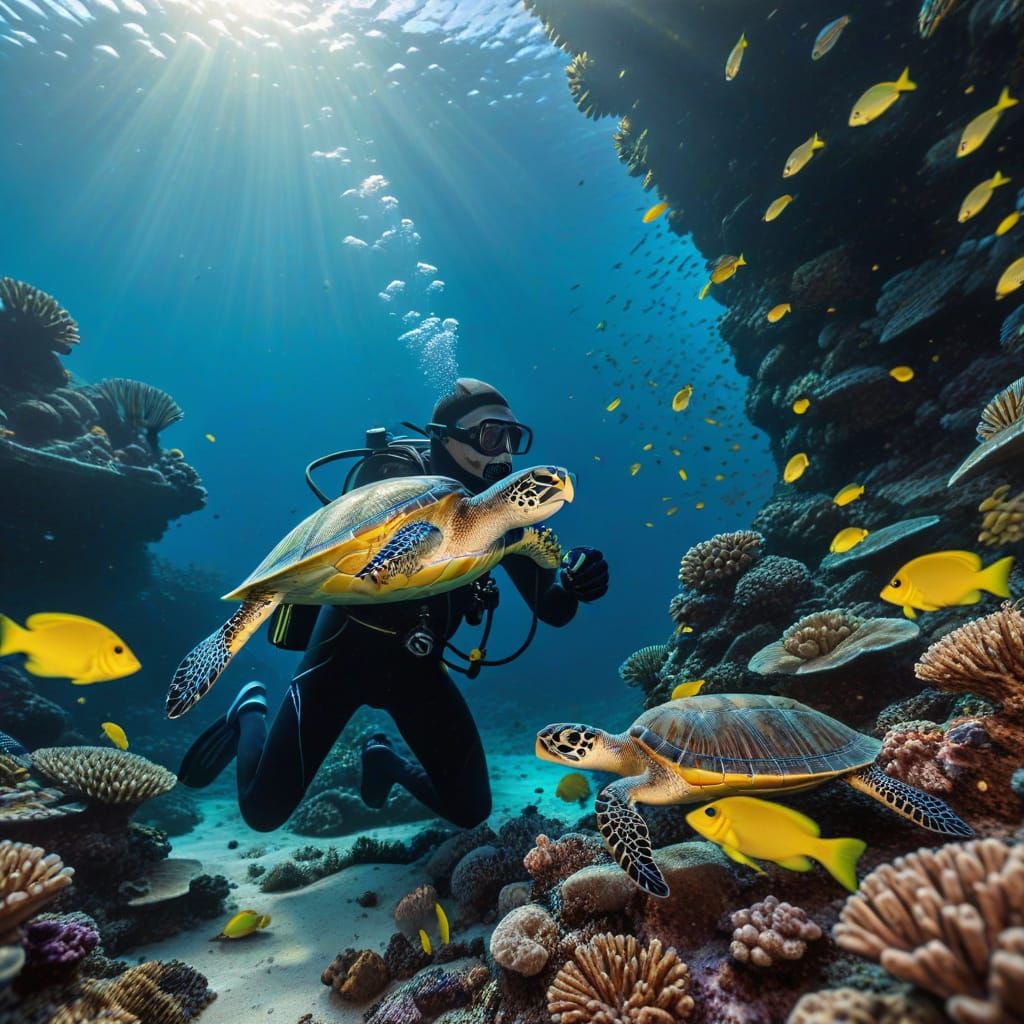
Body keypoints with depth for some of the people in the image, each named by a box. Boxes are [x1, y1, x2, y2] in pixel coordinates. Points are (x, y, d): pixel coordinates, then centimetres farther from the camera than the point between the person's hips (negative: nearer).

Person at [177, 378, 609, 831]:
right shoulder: (394, 478, -18)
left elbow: (551, 610, -6)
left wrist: (570, 583, -30)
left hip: (417, 665, 4)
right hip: (348, 650, -3)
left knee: (471, 810, 5)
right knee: (263, 810, -4)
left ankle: (386, 759, 34)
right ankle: (250, 712, 28)